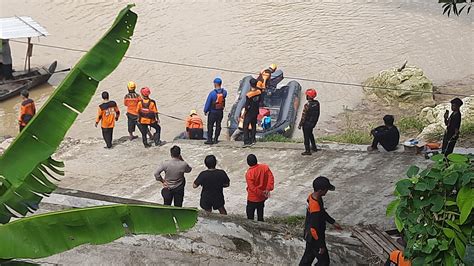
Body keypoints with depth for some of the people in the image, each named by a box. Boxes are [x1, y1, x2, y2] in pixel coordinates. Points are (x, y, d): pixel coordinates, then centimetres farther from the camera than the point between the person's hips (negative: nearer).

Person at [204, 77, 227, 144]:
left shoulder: (212, 93, -20)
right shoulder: (224, 92, -7)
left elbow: (208, 103, -12)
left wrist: (205, 111, 0)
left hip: (213, 112, -5)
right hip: (221, 112, 5)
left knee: (210, 126, 4)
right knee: (218, 125, 14)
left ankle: (209, 140, 3)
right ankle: (215, 139, 18)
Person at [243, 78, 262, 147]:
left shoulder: (249, 94, -25)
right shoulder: (259, 92, -8)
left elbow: (247, 105, -19)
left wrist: (244, 113, -6)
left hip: (249, 112, -6)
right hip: (256, 111, 6)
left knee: (246, 126, 2)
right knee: (253, 125, 20)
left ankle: (246, 142, -2)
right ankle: (253, 140, 28)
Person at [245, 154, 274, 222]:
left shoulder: (249, 174, -23)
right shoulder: (265, 167, -10)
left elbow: (252, 187, -23)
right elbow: (270, 177, -12)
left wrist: (261, 193, -15)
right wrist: (268, 189, -15)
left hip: (253, 199, -5)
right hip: (262, 198, 5)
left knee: (250, 216, 11)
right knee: (260, 214, 22)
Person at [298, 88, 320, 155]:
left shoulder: (307, 105, -27)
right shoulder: (317, 103, -6)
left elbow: (304, 116, -21)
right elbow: (318, 113, 5)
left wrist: (300, 125, -11)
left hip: (307, 124, -7)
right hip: (313, 122, 7)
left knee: (306, 137, 6)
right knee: (310, 134, 27)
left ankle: (308, 151, 14)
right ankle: (314, 147, 37)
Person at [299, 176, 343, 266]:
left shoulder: (312, 196, -9)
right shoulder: (315, 209, -38)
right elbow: (315, 229, -29)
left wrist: (333, 222, 17)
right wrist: (321, 245, -17)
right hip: (315, 238, -8)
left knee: (309, 255, 27)